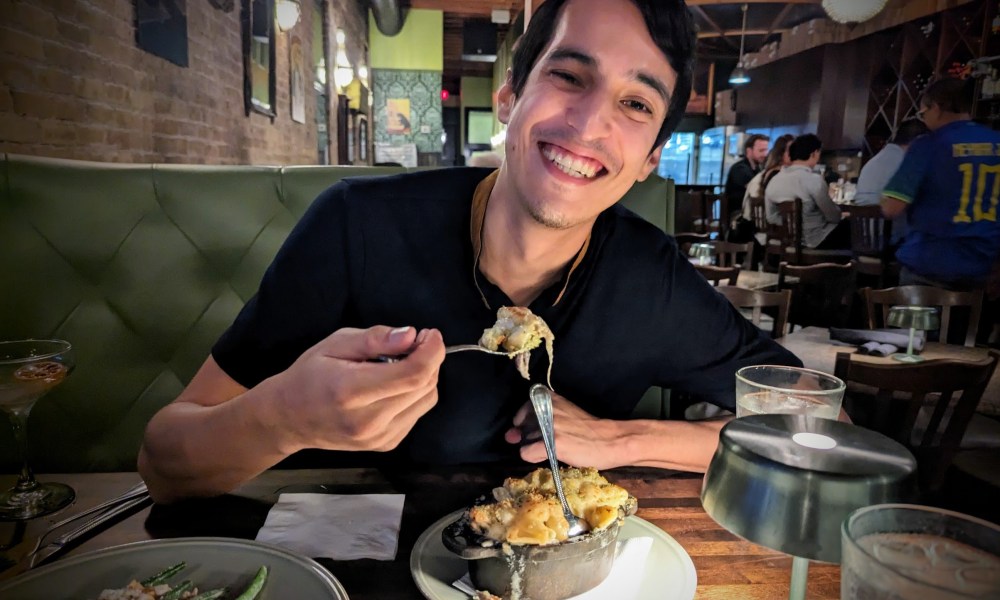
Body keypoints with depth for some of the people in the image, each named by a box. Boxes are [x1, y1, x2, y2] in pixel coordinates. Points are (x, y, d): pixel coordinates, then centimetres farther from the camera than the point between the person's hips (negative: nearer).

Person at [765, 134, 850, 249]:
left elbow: (771, 218, 5)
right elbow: (833, 216, -13)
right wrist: (841, 214, 8)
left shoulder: (774, 180, -2)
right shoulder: (814, 179, -20)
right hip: (815, 240, -7)